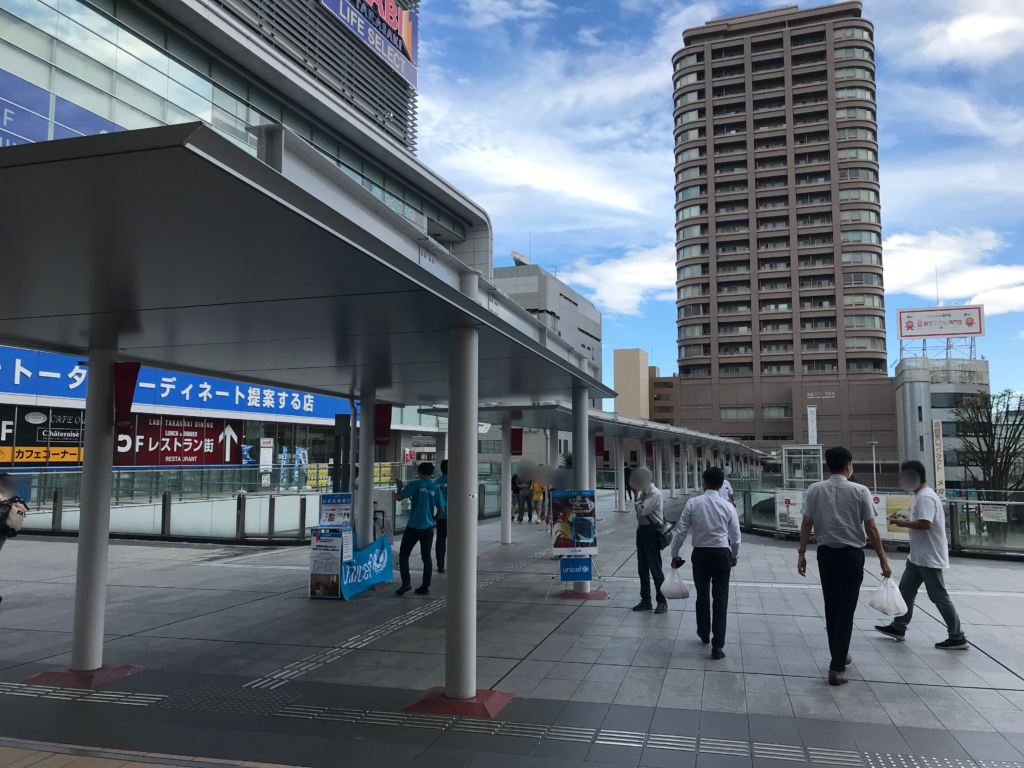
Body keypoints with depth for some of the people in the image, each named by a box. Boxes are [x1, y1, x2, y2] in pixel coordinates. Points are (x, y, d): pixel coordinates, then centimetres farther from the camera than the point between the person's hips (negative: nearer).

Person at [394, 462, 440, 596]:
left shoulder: (415, 484, -8)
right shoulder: (436, 488, 6)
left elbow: (399, 497, -9)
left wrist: (399, 487, 11)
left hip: (414, 526, -4)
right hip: (428, 527, 4)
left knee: (403, 553, 6)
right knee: (426, 557, 10)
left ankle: (406, 582, -5)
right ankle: (426, 586, 9)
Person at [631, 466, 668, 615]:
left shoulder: (655, 493, -16)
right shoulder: (643, 492, 10)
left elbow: (642, 510, -26)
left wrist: (636, 496, -12)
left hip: (652, 532, -9)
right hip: (642, 530, 9)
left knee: (655, 568, -1)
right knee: (642, 568, 14)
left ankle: (662, 602, 10)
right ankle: (645, 601, 24)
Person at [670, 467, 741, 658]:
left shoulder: (693, 503, -7)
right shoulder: (727, 506, -5)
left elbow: (680, 531, -6)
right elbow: (735, 535, 2)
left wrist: (675, 554, 7)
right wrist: (734, 555, 20)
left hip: (700, 554, 1)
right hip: (721, 554, -1)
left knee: (702, 595, 18)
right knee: (720, 599, 2)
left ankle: (704, 634, 36)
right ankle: (717, 646, 0)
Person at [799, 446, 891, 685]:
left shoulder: (815, 490, -2)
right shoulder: (860, 491, -8)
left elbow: (807, 524, -3)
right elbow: (871, 529, -6)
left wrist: (802, 553, 6)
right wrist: (883, 560, 2)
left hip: (826, 554, 3)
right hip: (851, 555, -3)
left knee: (831, 608, 16)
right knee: (845, 611, 1)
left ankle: (839, 656, 30)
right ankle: (836, 667, -1)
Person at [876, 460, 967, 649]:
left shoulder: (925, 497, -20)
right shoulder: (921, 495, 13)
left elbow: (925, 524, -29)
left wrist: (902, 523, -17)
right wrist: (904, 522, 5)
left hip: (929, 557, -11)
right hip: (918, 556, 11)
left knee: (939, 597, -1)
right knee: (905, 590, 14)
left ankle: (958, 637, 9)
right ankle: (898, 627, 24)